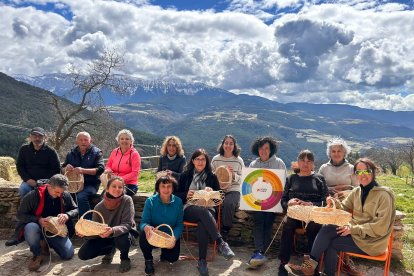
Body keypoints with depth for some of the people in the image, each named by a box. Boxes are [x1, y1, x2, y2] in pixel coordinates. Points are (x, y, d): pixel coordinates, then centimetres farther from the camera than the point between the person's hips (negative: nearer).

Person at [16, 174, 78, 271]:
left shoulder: (66, 196, -8)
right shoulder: (34, 195, -18)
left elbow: (75, 209, 4)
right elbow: (20, 214, -11)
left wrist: (67, 215, -20)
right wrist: (38, 220, -27)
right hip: (37, 228, -3)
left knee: (69, 254, -13)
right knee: (31, 228, -39)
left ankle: (46, 243, 17)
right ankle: (37, 255, -11)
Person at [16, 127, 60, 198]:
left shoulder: (51, 151, 0)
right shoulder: (24, 149, 8)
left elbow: (56, 169, 0)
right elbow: (19, 166, 11)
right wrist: (27, 179, -5)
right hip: (29, 181, 3)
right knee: (22, 190, -28)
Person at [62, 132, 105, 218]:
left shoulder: (96, 152, 2)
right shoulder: (71, 153, 15)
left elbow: (101, 169, -10)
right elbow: (62, 170, 20)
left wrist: (83, 170, -22)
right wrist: (66, 168, -5)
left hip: (91, 184, -4)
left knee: (81, 197, -32)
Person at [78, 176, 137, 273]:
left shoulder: (127, 200, -22)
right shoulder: (99, 207, -14)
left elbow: (127, 224, -28)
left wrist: (113, 230, -48)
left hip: (124, 233, -3)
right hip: (105, 236, 3)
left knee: (122, 238, -39)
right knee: (83, 254, -12)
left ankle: (125, 258, -2)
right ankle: (110, 250, 18)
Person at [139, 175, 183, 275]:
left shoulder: (178, 202, -10)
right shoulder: (150, 201, -13)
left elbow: (179, 225, -9)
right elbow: (143, 222, -18)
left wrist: (174, 237, -29)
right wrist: (146, 227, -44)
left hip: (170, 236, 1)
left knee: (173, 258, -19)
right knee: (144, 234, -32)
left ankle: (164, 252, 21)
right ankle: (148, 260, -2)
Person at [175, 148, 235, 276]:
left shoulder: (212, 176, 17)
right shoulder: (185, 175, 16)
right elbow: (176, 194, 15)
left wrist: (211, 191, -6)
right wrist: (186, 195, -6)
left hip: (207, 209, 0)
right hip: (189, 209, 0)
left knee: (202, 222, -37)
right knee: (203, 211, -38)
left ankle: (202, 261, -34)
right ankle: (221, 243, -43)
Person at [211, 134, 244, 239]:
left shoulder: (239, 161, 6)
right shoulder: (216, 159, 8)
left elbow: (241, 180, 4)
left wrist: (234, 175, -15)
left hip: (233, 190, -1)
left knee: (228, 203, -33)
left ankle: (225, 232, -13)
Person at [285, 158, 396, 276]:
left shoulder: (383, 195, -14)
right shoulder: (357, 192, 8)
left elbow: (381, 228, -19)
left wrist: (354, 229, -21)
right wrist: (334, 203, -14)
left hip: (372, 241, -6)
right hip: (355, 232, 6)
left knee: (331, 243, -18)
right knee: (327, 228, -17)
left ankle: (310, 266, -3)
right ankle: (310, 265, -12)